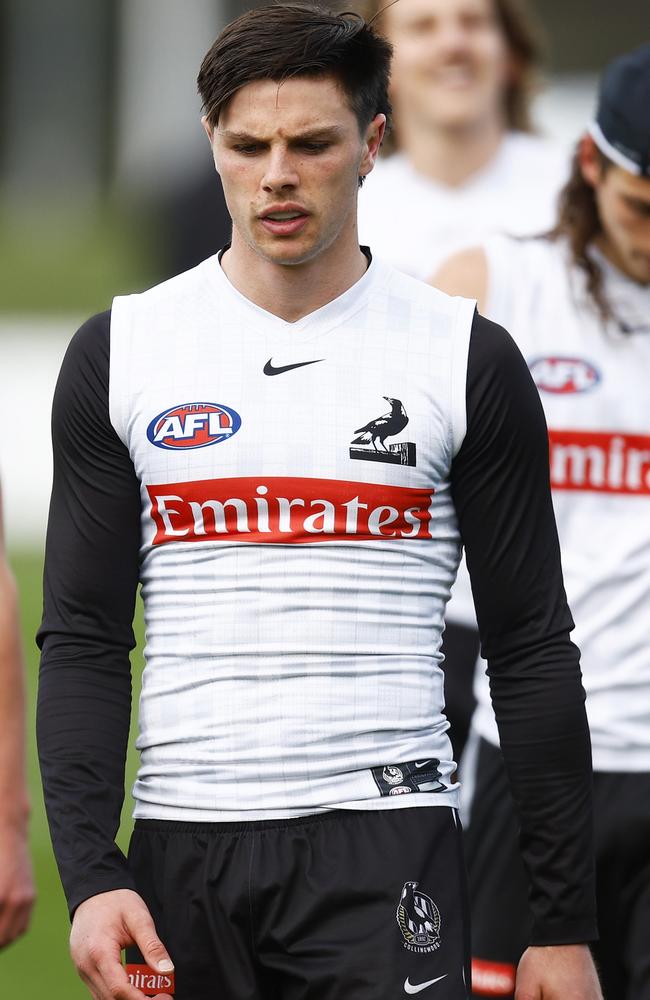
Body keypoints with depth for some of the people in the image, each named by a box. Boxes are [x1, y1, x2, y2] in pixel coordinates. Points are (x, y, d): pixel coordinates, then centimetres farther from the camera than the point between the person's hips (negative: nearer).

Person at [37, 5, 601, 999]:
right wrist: (89, 875, -8)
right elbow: (83, 642, 5)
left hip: (386, 843, -2)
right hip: (183, 846, 2)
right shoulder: (120, 352, 6)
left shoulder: (468, 361, 2)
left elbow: (532, 653, 4)